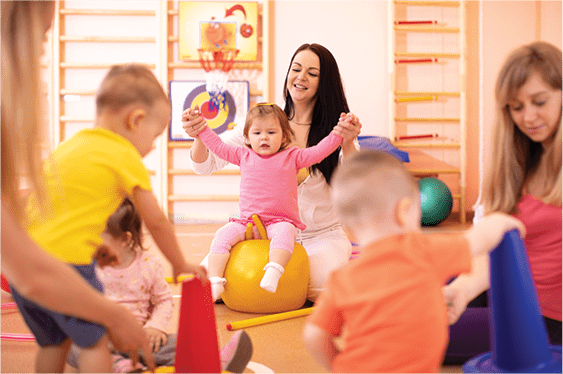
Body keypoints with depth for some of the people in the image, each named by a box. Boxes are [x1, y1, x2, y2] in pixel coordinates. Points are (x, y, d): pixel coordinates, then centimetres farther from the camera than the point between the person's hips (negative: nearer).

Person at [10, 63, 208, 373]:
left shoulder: (69, 146, 18)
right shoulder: (125, 157, -4)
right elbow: (156, 222, 2)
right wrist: (180, 265, 15)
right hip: (65, 264, -8)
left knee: (53, 341, 21)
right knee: (95, 340, 6)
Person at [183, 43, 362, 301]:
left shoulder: (334, 129, -3)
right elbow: (205, 164, -5)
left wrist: (347, 145, -35)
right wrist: (199, 136, -27)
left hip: (323, 236, -1)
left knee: (321, 289, -30)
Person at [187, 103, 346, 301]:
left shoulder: (292, 157, 8)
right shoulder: (244, 156, 14)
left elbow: (319, 151, 1)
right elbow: (218, 146, 20)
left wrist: (338, 133, -9)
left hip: (281, 220, -2)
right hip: (247, 222, 3)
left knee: (283, 232, -36)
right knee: (223, 235, -20)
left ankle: (273, 272, -50)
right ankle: (215, 282, -22)